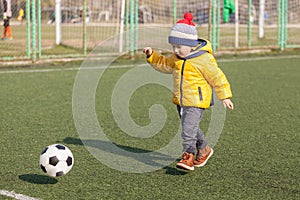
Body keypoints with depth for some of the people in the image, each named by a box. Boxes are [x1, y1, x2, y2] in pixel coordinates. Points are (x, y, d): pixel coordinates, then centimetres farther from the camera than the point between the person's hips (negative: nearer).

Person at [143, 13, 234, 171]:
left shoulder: (203, 59, -16)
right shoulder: (176, 58, 8)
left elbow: (217, 77, -13)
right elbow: (164, 64, 21)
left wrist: (225, 97, -11)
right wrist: (152, 56, 5)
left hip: (196, 100, -9)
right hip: (181, 100, 9)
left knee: (189, 128, -17)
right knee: (190, 127, 20)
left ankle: (188, 156, -15)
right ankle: (204, 149, 39)